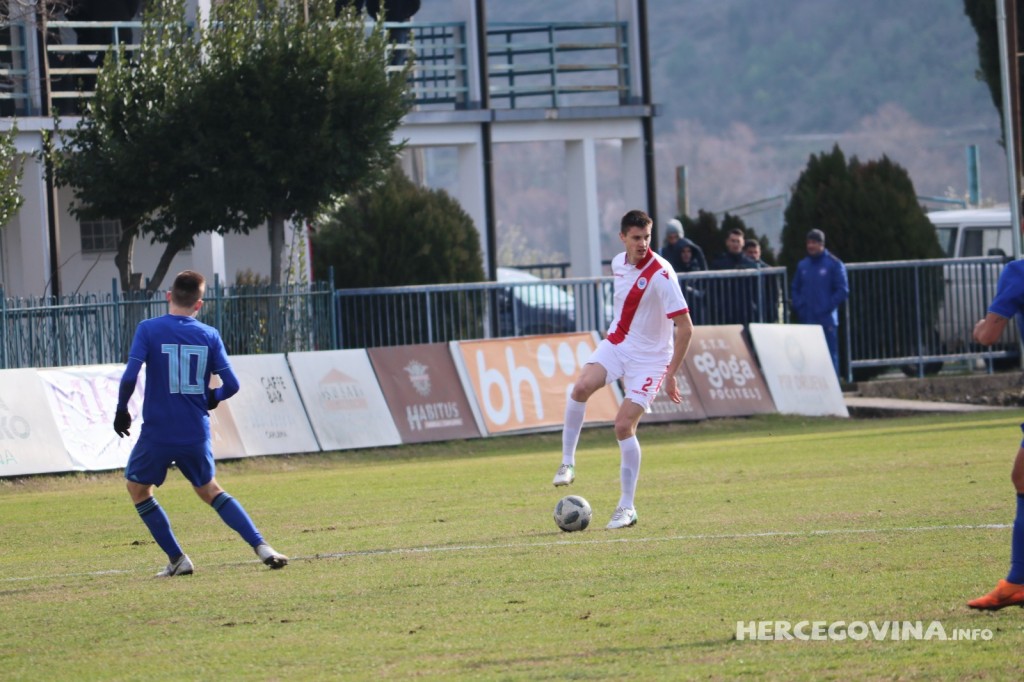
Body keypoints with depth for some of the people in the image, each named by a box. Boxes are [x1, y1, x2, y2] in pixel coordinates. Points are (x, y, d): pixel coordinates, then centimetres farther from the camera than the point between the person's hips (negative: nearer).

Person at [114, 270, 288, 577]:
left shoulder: (148, 330, -6)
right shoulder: (209, 335, 2)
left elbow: (130, 375, -16)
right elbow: (231, 385, 0)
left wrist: (121, 410, -1)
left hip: (157, 433, -3)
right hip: (196, 434, 3)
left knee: (138, 488, 20)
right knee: (209, 489, 24)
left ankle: (177, 559, 13)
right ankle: (261, 546, 11)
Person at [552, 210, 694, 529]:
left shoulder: (661, 274, -20)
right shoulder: (618, 263, 2)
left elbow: (685, 327, -19)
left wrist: (671, 375, -19)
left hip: (649, 356, -5)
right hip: (617, 343, 5)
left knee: (624, 424, -12)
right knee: (582, 386, -25)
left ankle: (627, 507, 1)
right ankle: (568, 463, -13)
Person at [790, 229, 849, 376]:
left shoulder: (834, 264, -1)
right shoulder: (802, 265, 13)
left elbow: (842, 291, -4)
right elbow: (794, 289, 17)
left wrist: (826, 308, -11)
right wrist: (799, 307, 1)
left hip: (827, 320, -4)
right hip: (807, 320, 4)